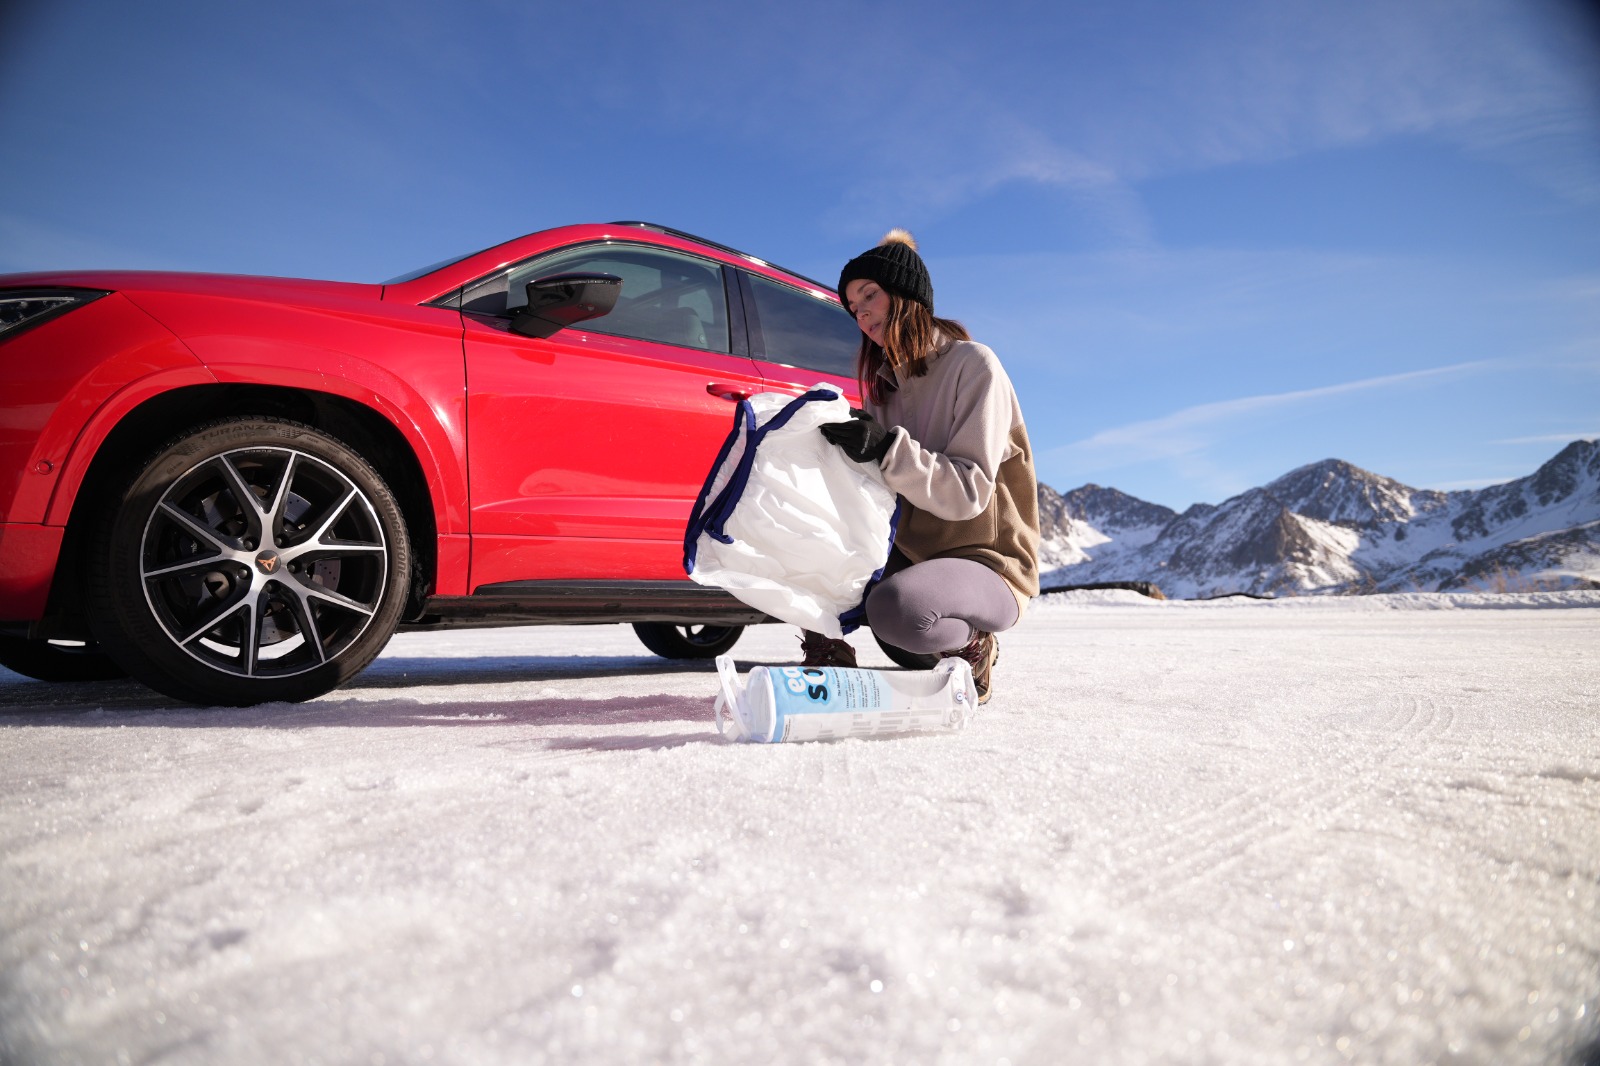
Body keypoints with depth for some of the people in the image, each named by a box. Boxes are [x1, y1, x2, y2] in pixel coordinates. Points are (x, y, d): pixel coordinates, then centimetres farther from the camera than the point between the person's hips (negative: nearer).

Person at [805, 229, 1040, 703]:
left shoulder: (973, 365, -11)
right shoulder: (884, 379, 12)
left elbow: (969, 492, -21)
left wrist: (887, 449, -32)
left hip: (984, 562, -7)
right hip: (906, 552, 7)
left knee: (893, 608, -37)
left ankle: (972, 647, -6)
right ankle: (827, 651, 0)